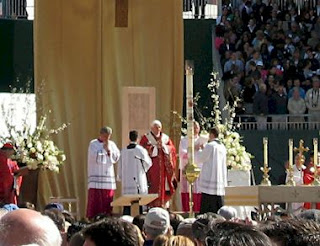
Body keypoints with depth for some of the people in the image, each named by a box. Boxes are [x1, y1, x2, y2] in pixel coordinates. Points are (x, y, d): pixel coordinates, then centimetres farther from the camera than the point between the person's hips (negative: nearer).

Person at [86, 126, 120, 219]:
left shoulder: (111, 144, 13)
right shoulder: (93, 144, 1)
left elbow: (116, 157, 4)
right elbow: (95, 157, -11)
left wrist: (109, 149, -9)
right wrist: (104, 149, -8)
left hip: (109, 178, 4)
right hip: (96, 180, -4)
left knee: (107, 203, 3)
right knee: (95, 201, -9)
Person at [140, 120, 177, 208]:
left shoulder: (166, 138, 15)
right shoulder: (146, 137, 5)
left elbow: (172, 148, 8)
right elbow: (142, 149, -7)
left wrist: (163, 146, -8)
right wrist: (155, 146, -11)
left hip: (163, 167, 3)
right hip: (152, 167, -3)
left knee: (163, 185, 0)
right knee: (153, 186, -9)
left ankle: (162, 204, 2)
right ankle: (151, 205, -10)